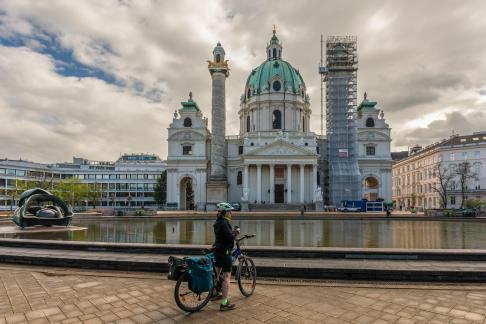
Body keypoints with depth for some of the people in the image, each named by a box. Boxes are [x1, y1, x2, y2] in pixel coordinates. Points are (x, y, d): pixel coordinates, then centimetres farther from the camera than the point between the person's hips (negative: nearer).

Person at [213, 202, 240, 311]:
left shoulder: (218, 222, 10)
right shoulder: (224, 223, -21)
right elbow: (230, 237, -25)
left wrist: (234, 231, 4)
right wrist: (235, 233, -6)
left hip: (217, 251, 10)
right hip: (225, 252, -10)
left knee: (216, 273, 24)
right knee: (226, 277, -6)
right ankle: (224, 304, -3)